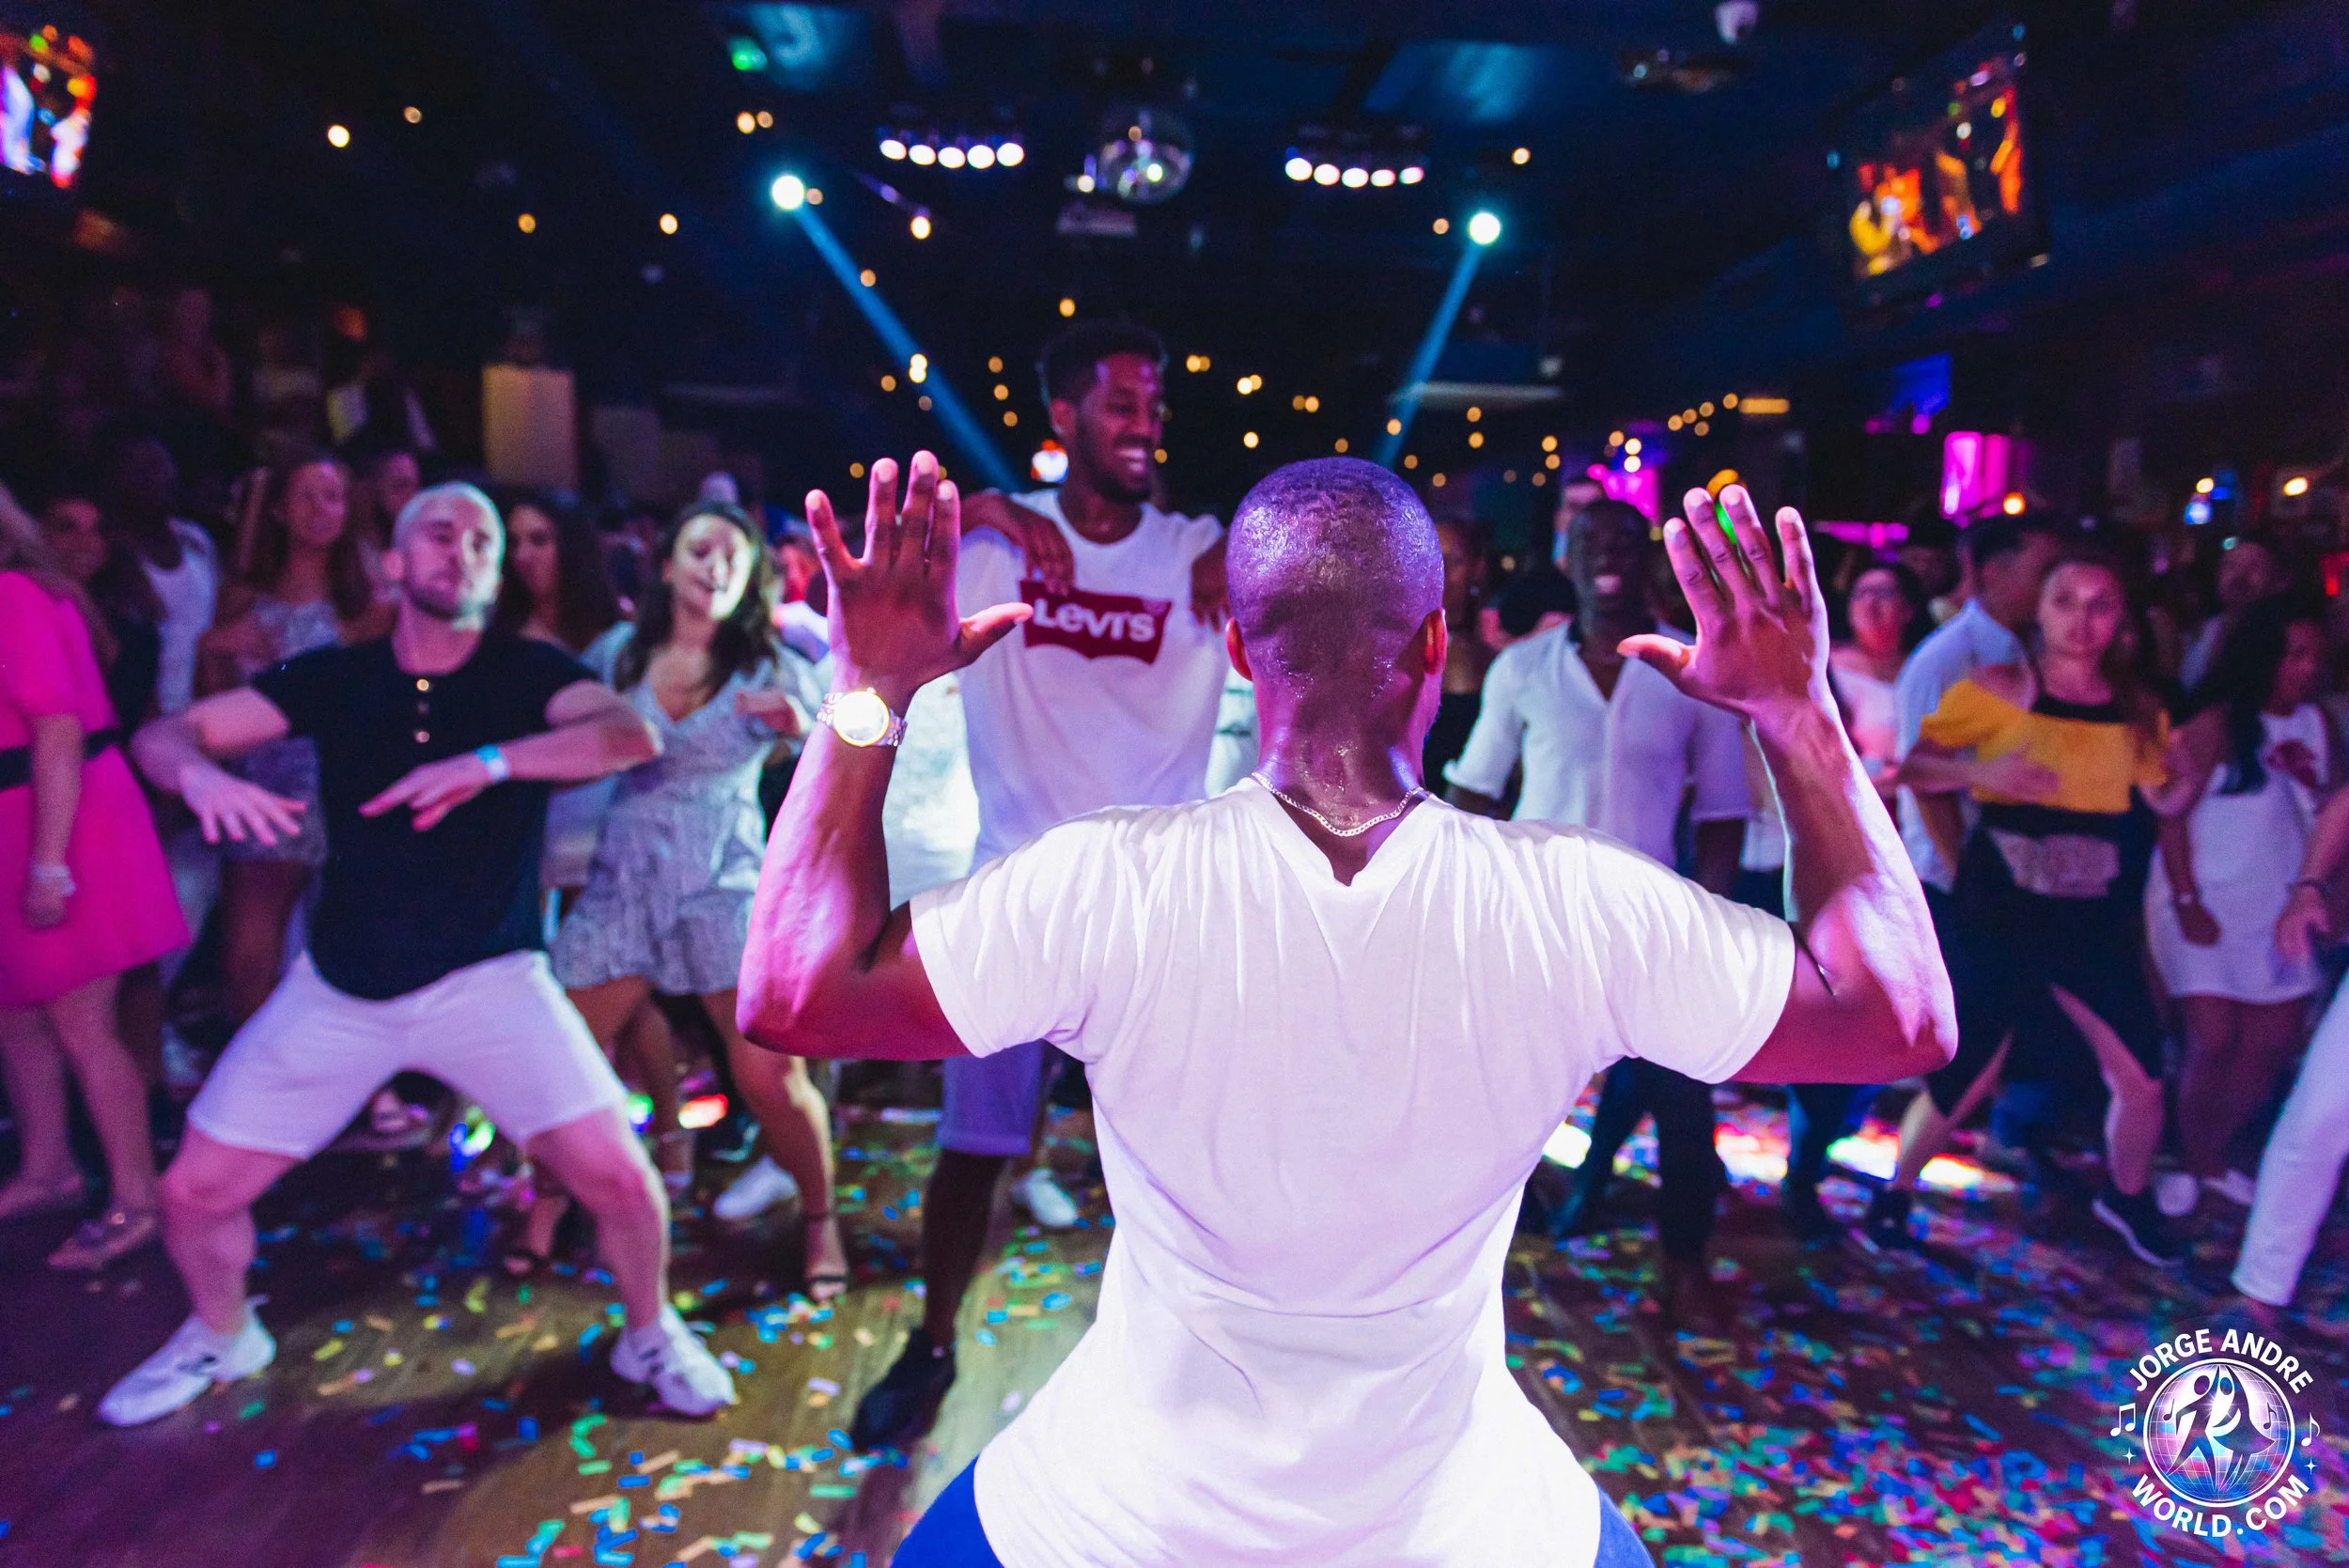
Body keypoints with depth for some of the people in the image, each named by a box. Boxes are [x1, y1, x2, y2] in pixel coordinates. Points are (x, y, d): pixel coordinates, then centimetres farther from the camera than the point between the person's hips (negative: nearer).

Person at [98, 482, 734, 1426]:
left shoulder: (527, 672, -6)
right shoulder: (335, 677, 2)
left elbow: (634, 735, -25)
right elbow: (162, 734, -1)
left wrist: (491, 762, -37)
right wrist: (200, 772, -25)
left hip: (485, 980, -3)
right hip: (337, 986, 3)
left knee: (616, 1171, -14)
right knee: (194, 1191, 7)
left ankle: (651, 1335, 16)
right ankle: (221, 1337, 41)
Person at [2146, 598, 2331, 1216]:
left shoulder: (2315, 722, 6)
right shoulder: (2218, 723, -10)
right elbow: (2172, 813, -12)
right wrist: (2186, 903, -17)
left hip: (2276, 907, 6)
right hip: (2206, 904, -6)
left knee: (2273, 1044, 8)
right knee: (2213, 1041, -7)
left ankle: (2213, 1157, 24)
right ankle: (2189, 1164, 12)